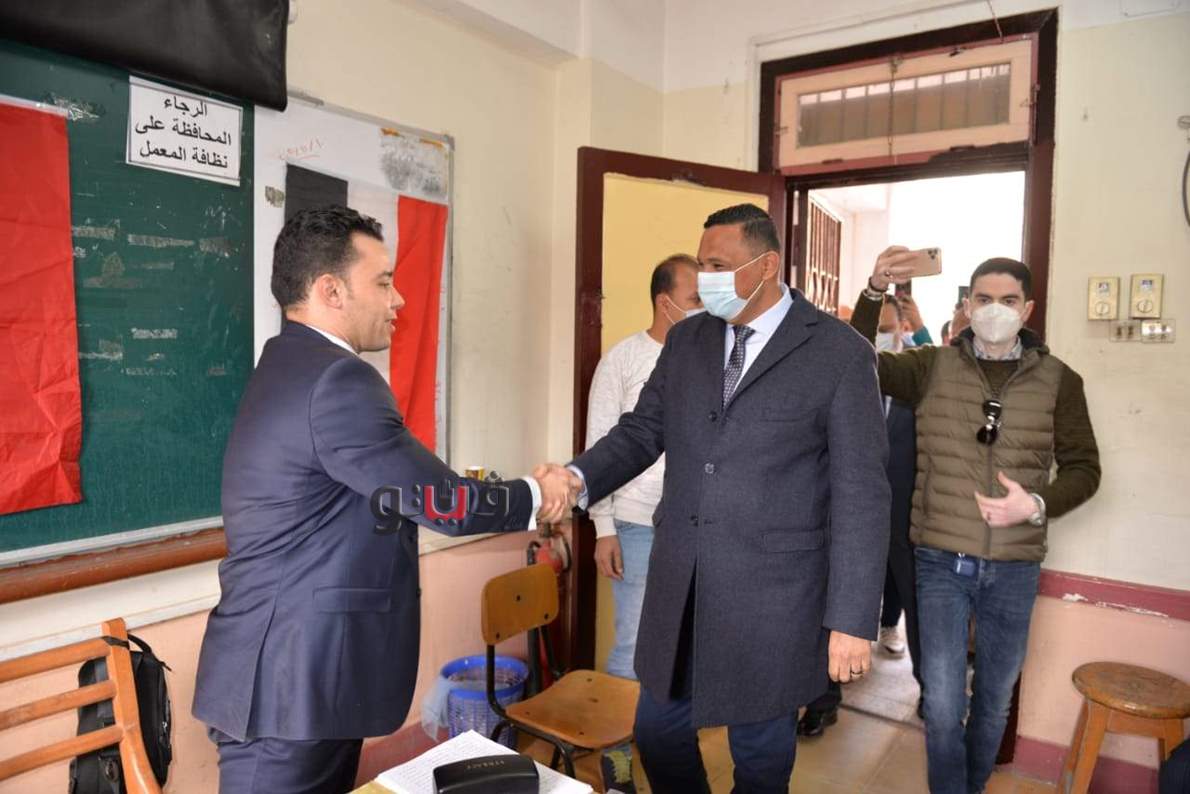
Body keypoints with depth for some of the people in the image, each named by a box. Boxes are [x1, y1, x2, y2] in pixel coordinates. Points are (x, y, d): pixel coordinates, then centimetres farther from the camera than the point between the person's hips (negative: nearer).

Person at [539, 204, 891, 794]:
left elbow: (860, 493, -11)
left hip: (770, 595, -4)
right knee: (658, 734, 19)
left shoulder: (840, 353, -10)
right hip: (678, 584, 5)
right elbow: (642, 429, 8)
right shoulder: (686, 340, 6)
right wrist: (580, 477, -12)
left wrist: (851, 619, -12)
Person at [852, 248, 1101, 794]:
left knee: (994, 701, 19)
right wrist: (874, 292, -27)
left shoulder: (1058, 380, 0)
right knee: (943, 703, 2)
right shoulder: (933, 366, -2)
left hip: (1014, 568, 2)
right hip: (941, 561, -1)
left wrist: (1036, 505, -18)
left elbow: (1084, 468, 2)